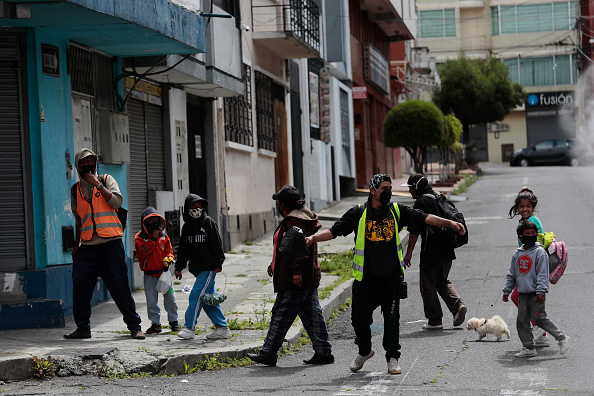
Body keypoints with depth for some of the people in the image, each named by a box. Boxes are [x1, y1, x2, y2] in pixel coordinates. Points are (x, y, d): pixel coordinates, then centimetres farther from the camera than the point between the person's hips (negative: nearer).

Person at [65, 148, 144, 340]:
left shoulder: (107, 180, 8)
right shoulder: (76, 190, 16)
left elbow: (117, 202, -10)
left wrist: (97, 184, -12)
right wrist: (76, 246, 21)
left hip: (110, 243, -3)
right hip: (87, 246, 4)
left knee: (120, 286, -5)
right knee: (80, 286, -3)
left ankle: (134, 326, 4)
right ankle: (82, 327, 9)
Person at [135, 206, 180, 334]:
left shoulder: (163, 236, 7)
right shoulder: (140, 237, -5)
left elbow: (169, 250, 8)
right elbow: (145, 250, -20)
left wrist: (168, 258, -13)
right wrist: (154, 238, -17)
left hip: (164, 272, 2)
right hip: (150, 274, -2)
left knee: (170, 297, 2)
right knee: (151, 300, -1)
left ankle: (173, 321, 16)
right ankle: (155, 323, 9)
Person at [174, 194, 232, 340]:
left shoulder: (208, 222, -5)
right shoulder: (187, 226, 14)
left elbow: (216, 244, -7)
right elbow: (183, 248, 19)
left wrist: (218, 263, -11)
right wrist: (179, 266, 14)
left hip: (208, 267, -7)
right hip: (197, 268, 7)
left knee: (196, 295, -11)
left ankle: (189, 328, -8)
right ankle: (222, 328, 14)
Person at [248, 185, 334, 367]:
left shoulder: (294, 221, -14)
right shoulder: (303, 217, 19)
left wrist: (297, 270, -30)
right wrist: (275, 264, 34)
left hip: (295, 280, -10)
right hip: (309, 278, 10)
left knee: (281, 316, -3)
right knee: (312, 315, 10)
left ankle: (268, 353, 2)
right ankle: (324, 353, 9)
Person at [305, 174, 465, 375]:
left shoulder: (397, 211, 5)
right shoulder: (358, 213, 1)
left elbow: (424, 218, 0)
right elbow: (334, 231, -2)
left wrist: (450, 223, -11)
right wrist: (312, 238, -17)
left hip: (392, 276, 1)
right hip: (365, 277, -1)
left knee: (392, 318, 1)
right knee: (359, 317, 1)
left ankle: (392, 358, 11)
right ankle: (364, 350, 26)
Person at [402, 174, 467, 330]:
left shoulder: (421, 202, -13)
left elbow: (414, 230, -17)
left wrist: (409, 253, -15)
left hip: (431, 252, -8)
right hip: (447, 251, 8)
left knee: (428, 285, 3)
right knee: (443, 282, 20)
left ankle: (435, 320, 5)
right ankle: (458, 305, 0)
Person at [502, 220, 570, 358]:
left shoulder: (540, 252, -5)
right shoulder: (517, 254, 13)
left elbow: (543, 273, -11)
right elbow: (512, 275, 20)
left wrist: (541, 291, -20)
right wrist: (506, 291, 17)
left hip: (536, 294, -6)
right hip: (523, 294, 6)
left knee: (539, 318, -11)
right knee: (521, 321, 4)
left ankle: (562, 338, 2)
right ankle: (529, 348, 12)